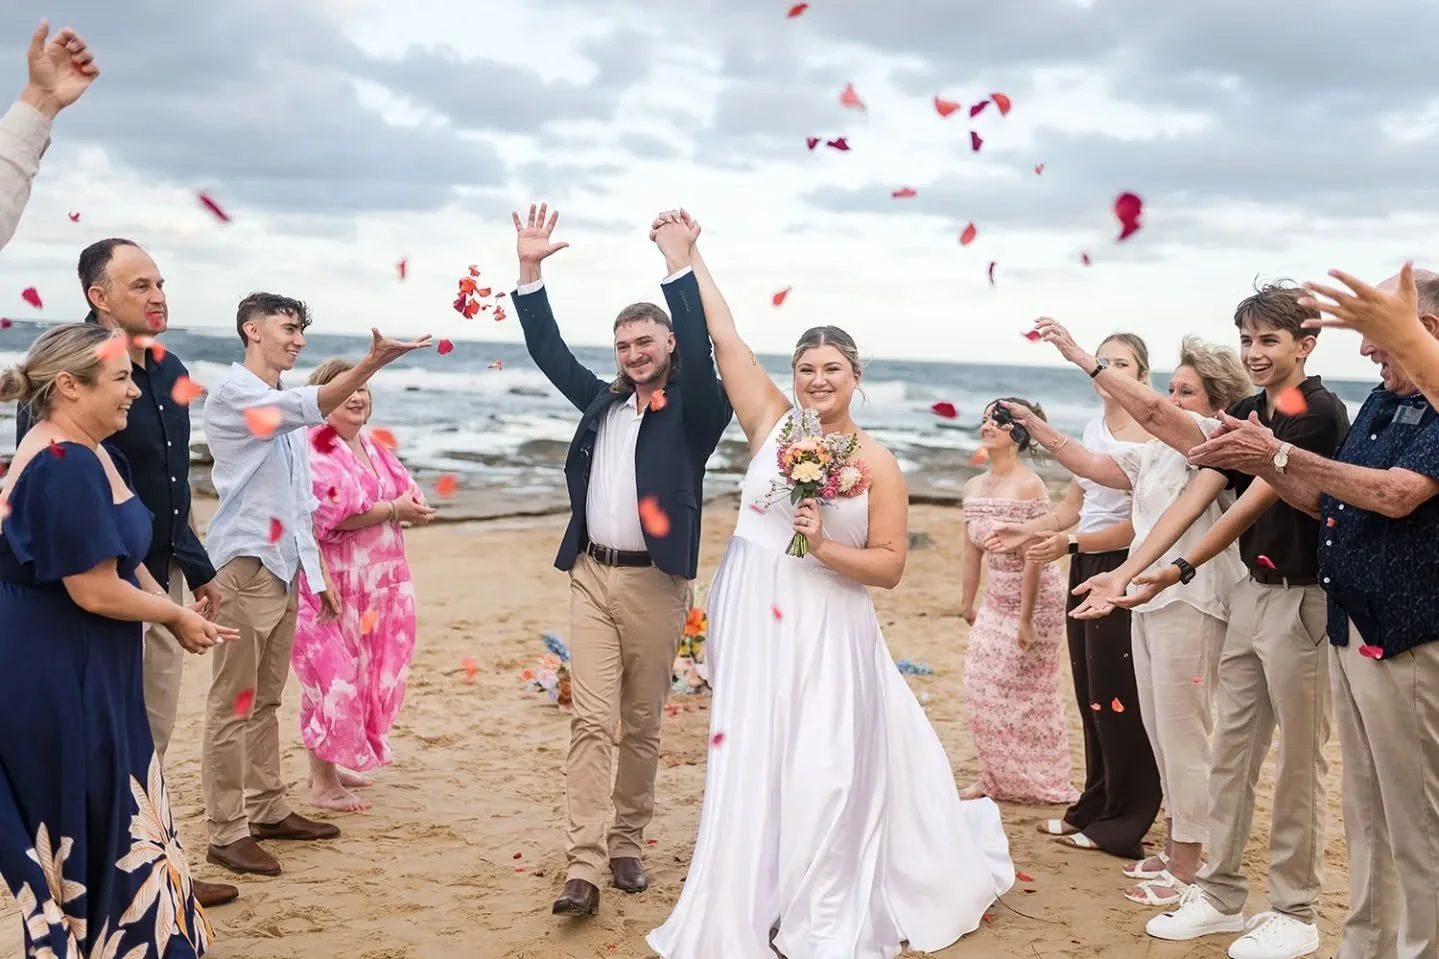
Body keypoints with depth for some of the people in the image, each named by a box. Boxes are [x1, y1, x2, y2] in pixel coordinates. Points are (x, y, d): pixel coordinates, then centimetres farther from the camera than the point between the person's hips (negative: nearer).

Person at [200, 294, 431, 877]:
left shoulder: (286, 408, 19)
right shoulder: (233, 394, -8)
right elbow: (312, 407, -26)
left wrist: (315, 571, 20)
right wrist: (373, 362, -37)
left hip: (283, 566, 9)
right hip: (244, 563, -8)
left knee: (266, 699, 15)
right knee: (233, 703, -6)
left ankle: (267, 809, 23)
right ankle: (226, 832, -2)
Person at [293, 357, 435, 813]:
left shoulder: (375, 450, 15)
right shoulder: (313, 449, -11)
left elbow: (414, 503, 12)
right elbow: (328, 514, -22)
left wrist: (412, 508, -12)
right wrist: (391, 510, -16)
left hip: (379, 584, 8)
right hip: (332, 585, -8)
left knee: (370, 675, 13)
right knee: (334, 676, -5)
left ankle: (333, 762, 26)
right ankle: (323, 781, 5)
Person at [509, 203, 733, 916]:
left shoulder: (695, 409, -1)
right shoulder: (603, 402, 13)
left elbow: (700, 352, -18)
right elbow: (548, 351, 13)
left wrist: (680, 266, -25)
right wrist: (530, 270, 4)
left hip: (656, 583, -3)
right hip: (591, 576, 3)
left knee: (642, 725, 8)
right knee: (590, 721, -4)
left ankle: (628, 845, 23)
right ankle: (583, 867, -6)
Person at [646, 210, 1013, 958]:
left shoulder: (877, 465, -3)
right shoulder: (772, 421, 3)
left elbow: (889, 567, -3)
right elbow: (724, 337, 3)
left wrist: (823, 546, -18)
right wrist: (686, 254, 5)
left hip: (827, 634, -2)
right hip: (753, 623, 2)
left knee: (823, 775, 1)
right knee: (750, 767, 4)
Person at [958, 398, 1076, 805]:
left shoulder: (1028, 485, -19)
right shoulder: (973, 486, 3)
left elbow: (1033, 557, -22)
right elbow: (973, 551, 9)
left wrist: (1025, 618, -22)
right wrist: (968, 604, 12)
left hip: (1036, 599, -7)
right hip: (997, 599, 7)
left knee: (1029, 692, 2)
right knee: (982, 688, 8)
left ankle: (1040, 784, 18)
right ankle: (996, 779, 23)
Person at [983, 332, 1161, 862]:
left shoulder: (1150, 435, -13)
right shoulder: (1092, 429, 12)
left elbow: (1141, 523, -18)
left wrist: (1070, 543, -23)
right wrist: (1027, 531, 7)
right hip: (1085, 567, 8)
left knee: (1116, 698, -1)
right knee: (1090, 694, 11)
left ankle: (1122, 822, 11)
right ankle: (1094, 808, 22)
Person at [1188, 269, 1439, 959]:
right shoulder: (1379, 402, 14)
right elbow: (1329, 503, 17)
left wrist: (1281, 452, -22)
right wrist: (1259, 465, 3)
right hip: (1348, 633, 9)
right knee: (1364, 814, 16)